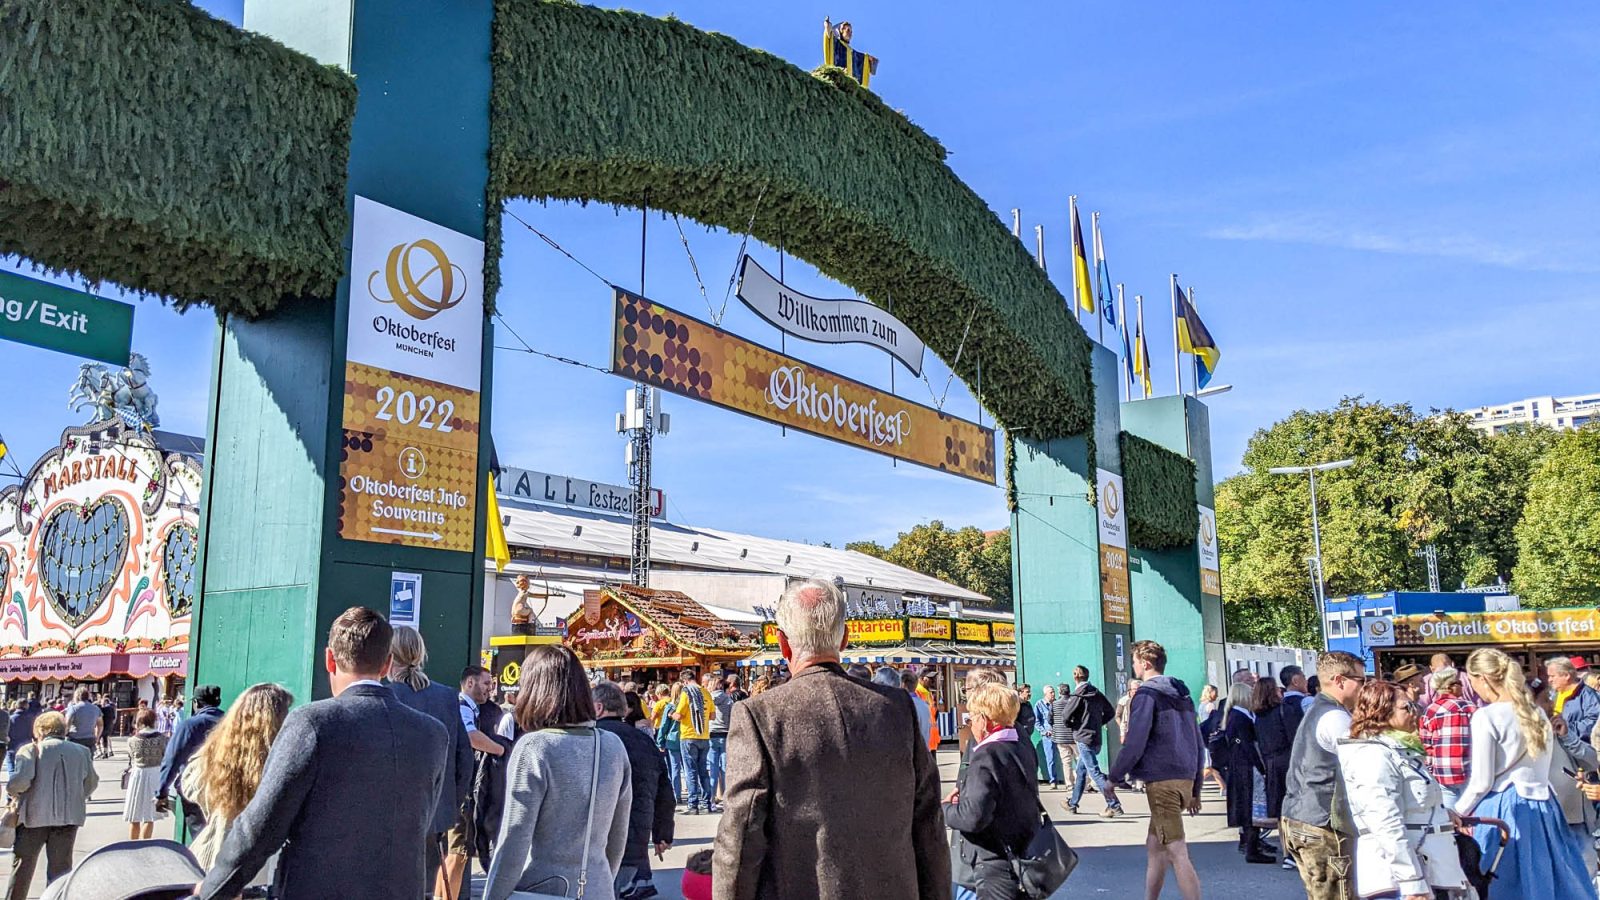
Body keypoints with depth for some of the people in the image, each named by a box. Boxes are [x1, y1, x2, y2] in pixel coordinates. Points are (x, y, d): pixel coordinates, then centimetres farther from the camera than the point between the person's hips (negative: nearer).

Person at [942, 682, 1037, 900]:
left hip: (997, 868, -9)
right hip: (1025, 856, 9)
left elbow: (973, 816, -25)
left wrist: (946, 808, -5)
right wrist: (966, 792, 12)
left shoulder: (986, 756, -20)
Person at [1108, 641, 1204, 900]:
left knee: (1177, 853, -9)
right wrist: (1195, 788, 24)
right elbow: (1197, 742, 19)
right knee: (1155, 845, 18)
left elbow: (1134, 743, -16)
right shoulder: (1182, 695, 16)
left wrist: (1115, 777, -6)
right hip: (1184, 779, 9)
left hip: (1161, 781, -9)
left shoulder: (1147, 694, -10)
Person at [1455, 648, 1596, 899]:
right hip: (1541, 808, 7)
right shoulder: (1537, 713, 8)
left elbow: (1481, 782, -11)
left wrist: (1458, 813, 2)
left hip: (1500, 812, -7)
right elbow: (1541, 768, 16)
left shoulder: (1486, 716, -14)